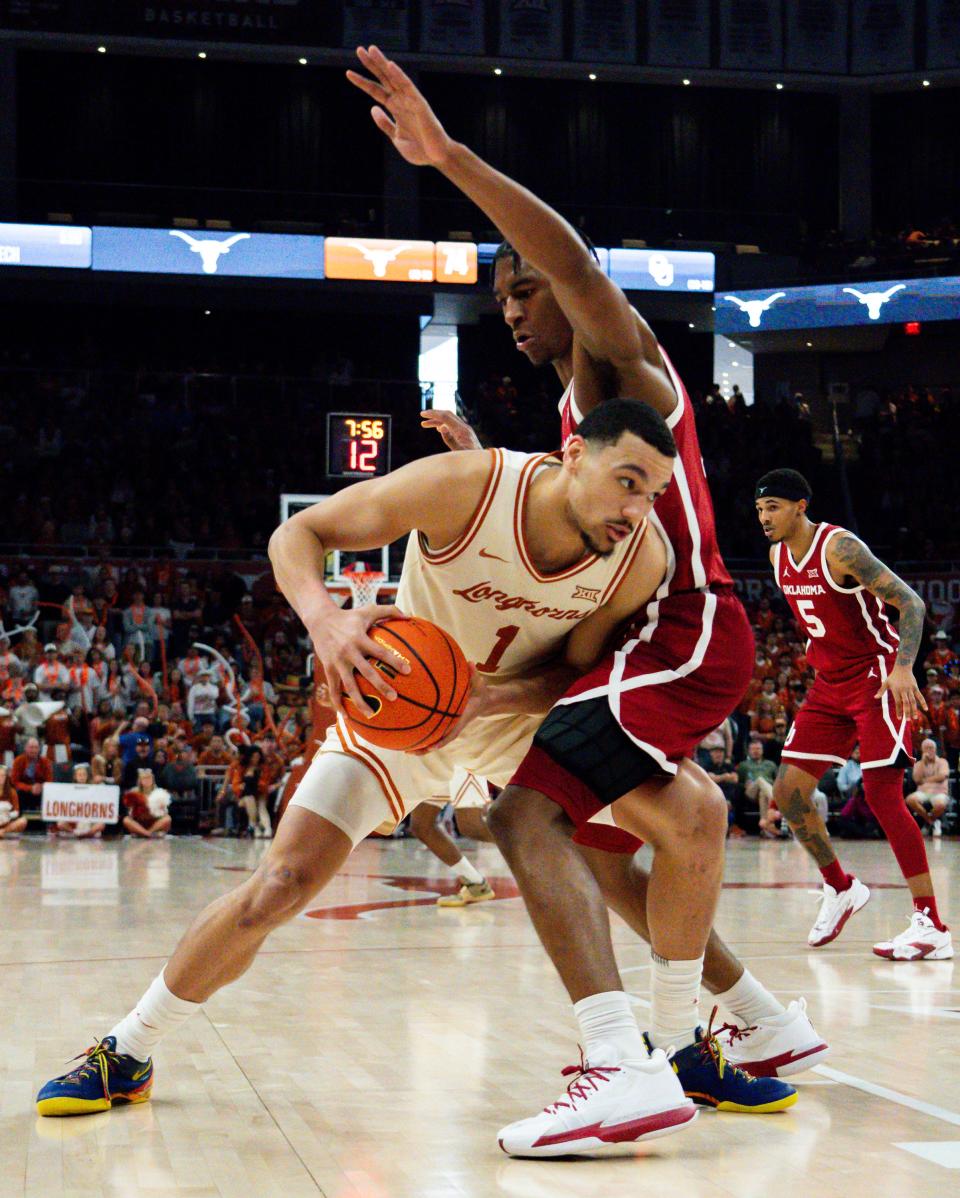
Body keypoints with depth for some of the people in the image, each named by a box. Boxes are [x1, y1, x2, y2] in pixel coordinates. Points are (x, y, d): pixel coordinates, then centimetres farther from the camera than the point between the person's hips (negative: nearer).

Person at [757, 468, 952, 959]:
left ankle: (932, 927, -12)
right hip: (829, 683, 8)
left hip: (875, 676, -8)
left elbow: (910, 603, -23)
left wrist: (903, 666, -36)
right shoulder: (778, 555, 5)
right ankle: (839, 888, 23)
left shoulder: (840, 548, -19)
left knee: (881, 794, -15)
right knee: (788, 793, 2)